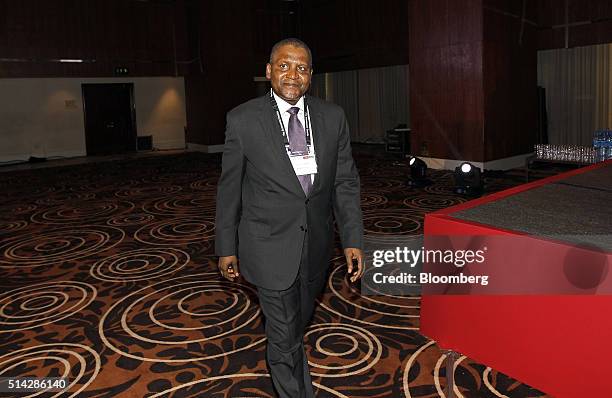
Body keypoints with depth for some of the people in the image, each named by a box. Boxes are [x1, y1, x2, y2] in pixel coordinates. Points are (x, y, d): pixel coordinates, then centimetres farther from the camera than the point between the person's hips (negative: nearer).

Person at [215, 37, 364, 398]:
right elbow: (229, 188, -3)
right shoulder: (243, 119, -9)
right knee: (286, 337, 5)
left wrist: (353, 239, -4)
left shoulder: (333, 117, -1)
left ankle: (282, 362, 55)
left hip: (317, 246, 4)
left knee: (298, 324, 25)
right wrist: (226, 247, 0)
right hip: (271, 248, -3)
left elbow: (345, 183, 1)